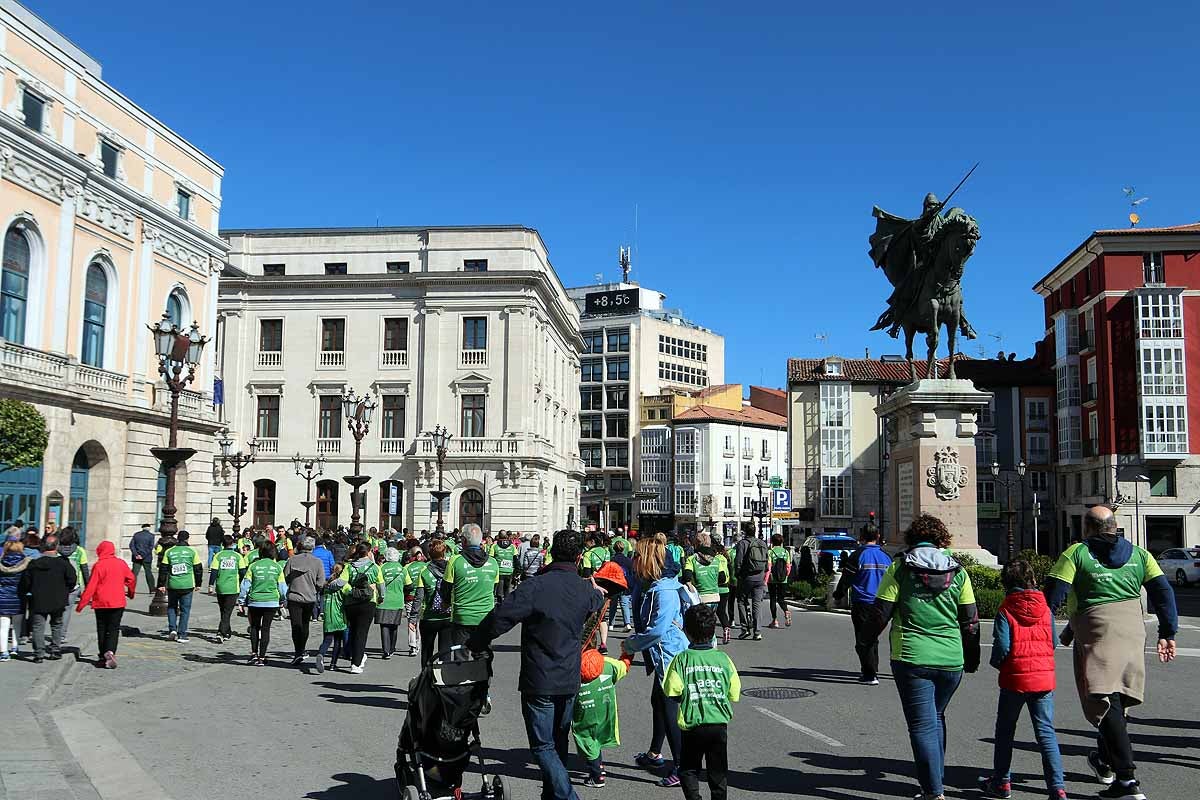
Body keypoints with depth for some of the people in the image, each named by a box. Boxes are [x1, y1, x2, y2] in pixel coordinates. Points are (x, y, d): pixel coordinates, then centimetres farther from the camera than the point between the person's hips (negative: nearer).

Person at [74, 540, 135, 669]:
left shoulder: (99, 565, -8)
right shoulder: (121, 564, 2)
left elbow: (91, 586, -9)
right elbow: (132, 579, 10)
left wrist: (81, 604, -3)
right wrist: (131, 593, 29)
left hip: (101, 603, -2)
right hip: (118, 603, 2)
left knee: (102, 630, 11)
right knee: (114, 629, 3)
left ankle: (103, 657, 12)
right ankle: (110, 652, -19)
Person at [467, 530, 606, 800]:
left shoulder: (536, 585, -19)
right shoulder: (586, 590, 0)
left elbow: (500, 618, -22)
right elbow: (595, 605, 26)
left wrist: (474, 644, -7)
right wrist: (598, 592, 49)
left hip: (539, 681, -6)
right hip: (570, 681, 6)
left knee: (543, 746, 1)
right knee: (559, 742, 20)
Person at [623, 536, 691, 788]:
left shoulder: (665, 591, -24)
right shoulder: (648, 585, 5)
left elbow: (656, 630, -28)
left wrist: (631, 644, -15)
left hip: (669, 656, -11)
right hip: (662, 656, 11)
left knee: (669, 710, -5)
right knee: (658, 702, 23)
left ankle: (681, 767, 3)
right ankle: (654, 754, 41)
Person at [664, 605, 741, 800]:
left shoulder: (682, 659, -8)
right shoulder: (723, 659, -1)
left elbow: (672, 691, -12)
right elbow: (734, 694, 2)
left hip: (692, 725, -2)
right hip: (720, 723, 2)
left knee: (689, 769, 13)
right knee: (718, 770, 16)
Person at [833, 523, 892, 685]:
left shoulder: (858, 555, -11)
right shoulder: (885, 556, 4)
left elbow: (846, 579, -8)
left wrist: (838, 594, 8)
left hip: (861, 604, -5)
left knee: (863, 641, 0)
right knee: (873, 638, 20)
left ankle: (870, 675, -5)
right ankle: (871, 670, 29)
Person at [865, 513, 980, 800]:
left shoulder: (900, 568, -4)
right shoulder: (957, 570, 4)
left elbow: (881, 612, -4)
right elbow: (970, 620, 6)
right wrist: (972, 658, 18)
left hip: (911, 658, -4)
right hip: (951, 660, 4)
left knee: (923, 725, 1)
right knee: (936, 717, 23)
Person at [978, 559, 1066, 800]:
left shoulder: (1005, 611, -9)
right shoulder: (1045, 609, 2)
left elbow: (1002, 646, -14)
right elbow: (1053, 642, 5)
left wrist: (997, 663, 5)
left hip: (1014, 679, -3)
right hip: (1044, 678, 3)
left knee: (1005, 731, 13)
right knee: (1046, 732, 5)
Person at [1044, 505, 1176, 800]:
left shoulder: (1076, 553, 0)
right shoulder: (1139, 554, 13)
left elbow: (1053, 596, -8)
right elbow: (1163, 593, 6)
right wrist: (1167, 634, 8)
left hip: (1097, 634, -5)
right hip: (1133, 632, 6)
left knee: (1105, 701, -8)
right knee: (1118, 698, 20)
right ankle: (1104, 761, 38)